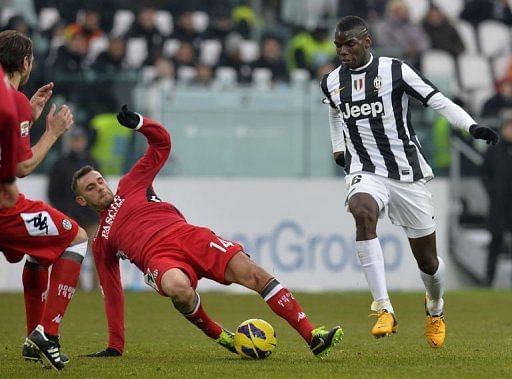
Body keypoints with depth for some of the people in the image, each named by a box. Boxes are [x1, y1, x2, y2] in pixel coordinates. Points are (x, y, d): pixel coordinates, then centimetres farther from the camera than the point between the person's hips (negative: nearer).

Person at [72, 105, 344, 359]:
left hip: (187, 235, 2)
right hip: (158, 259, -2)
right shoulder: (101, 243, 27)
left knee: (253, 273, -20)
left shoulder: (130, 186, 27)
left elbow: (161, 142, 27)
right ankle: (219, 337, -15)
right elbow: (112, 295, 27)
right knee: (178, 287, -41)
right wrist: (114, 347, 22)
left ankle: (312, 337, -23)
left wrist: (137, 123, 7)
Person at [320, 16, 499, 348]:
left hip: (408, 174, -1)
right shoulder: (332, 82, 6)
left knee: (428, 261, 5)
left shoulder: (395, 70, -6)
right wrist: (338, 147, 22)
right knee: (363, 213, -35)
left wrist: (471, 126, -22)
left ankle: (435, 311, 41)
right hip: (365, 172, 1)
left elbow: (438, 100, -9)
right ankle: (384, 310, -39)